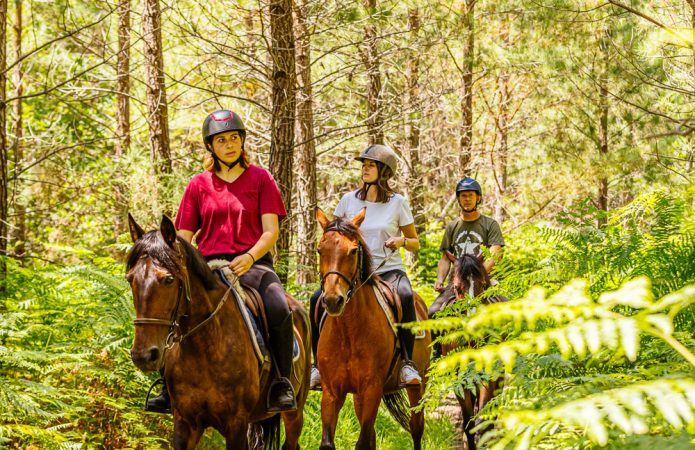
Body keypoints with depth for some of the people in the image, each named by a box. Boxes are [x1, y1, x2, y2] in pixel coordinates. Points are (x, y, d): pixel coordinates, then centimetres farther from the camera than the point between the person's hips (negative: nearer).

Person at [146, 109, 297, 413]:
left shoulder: (260, 179, 8)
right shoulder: (198, 185, 12)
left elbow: (271, 231, -1)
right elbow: (184, 238, 12)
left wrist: (249, 257, -20)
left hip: (253, 263, -2)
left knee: (279, 310, -32)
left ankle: (282, 385, -18)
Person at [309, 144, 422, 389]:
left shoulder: (398, 202, 3)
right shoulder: (349, 200, 7)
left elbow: (415, 244, 8)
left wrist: (401, 241, -13)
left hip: (389, 269, -2)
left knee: (405, 297, -37)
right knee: (318, 300, -22)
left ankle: (407, 363, -29)